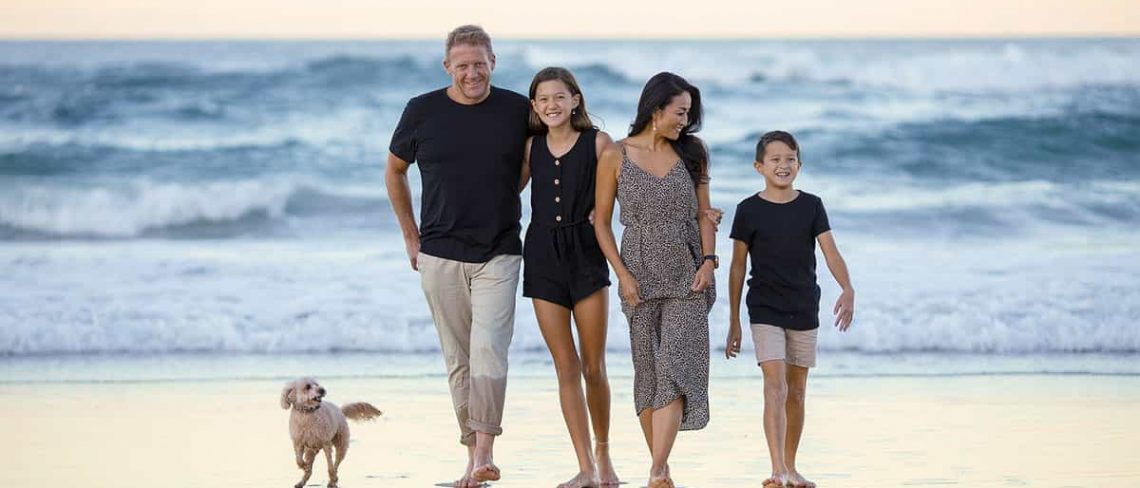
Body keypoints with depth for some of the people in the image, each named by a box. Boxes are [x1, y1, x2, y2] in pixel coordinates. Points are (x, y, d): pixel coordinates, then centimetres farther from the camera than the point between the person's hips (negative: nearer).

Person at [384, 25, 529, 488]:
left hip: (498, 254, -1)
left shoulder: (518, 110, -1)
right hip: (440, 255, 1)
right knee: (458, 359, 5)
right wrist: (410, 235, 13)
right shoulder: (422, 111, -1)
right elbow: (394, 172, 14)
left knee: (488, 350, -16)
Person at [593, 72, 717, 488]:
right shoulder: (615, 156, -1)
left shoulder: (691, 154, 7)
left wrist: (708, 261, -6)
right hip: (640, 277, -1)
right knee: (648, 372, 4)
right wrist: (623, 275, -6)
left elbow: (704, 215, 10)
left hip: (687, 277, 1)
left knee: (675, 367, -12)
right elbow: (602, 221, 2)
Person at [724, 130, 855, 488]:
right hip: (765, 310, -3)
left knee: (796, 392, 10)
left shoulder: (811, 206, 3)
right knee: (775, 387, -15)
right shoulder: (749, 210, -2)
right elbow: (738, 268, 2)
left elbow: (831, 253, -4)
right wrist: (734, 322, 3)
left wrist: (847, 290, -23)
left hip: (804, 310, 3)